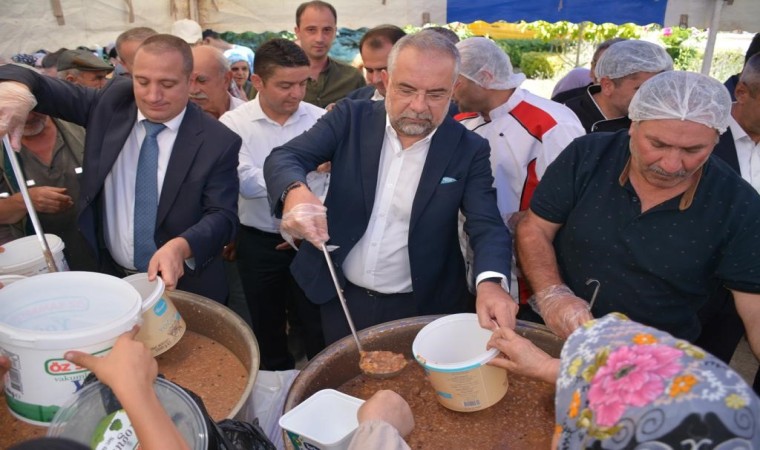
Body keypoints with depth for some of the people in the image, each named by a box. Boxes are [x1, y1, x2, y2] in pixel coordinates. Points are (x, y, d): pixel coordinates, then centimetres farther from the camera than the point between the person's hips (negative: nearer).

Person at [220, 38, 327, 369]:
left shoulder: (319, 119, -6)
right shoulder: (234, 123, -8)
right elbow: (246, 182, -22)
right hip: (258, 243, 1)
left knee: (319, 326, 10)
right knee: (267, 328, 19)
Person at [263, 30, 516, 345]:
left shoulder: (468, 149, -10)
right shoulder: (352, 119, -8)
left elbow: (487, 225, -16)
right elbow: (285, 157, -15)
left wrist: (491, 282, -38)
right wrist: (295, 192, -40)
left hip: (422, 308, -1)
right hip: (341, 297, 2)